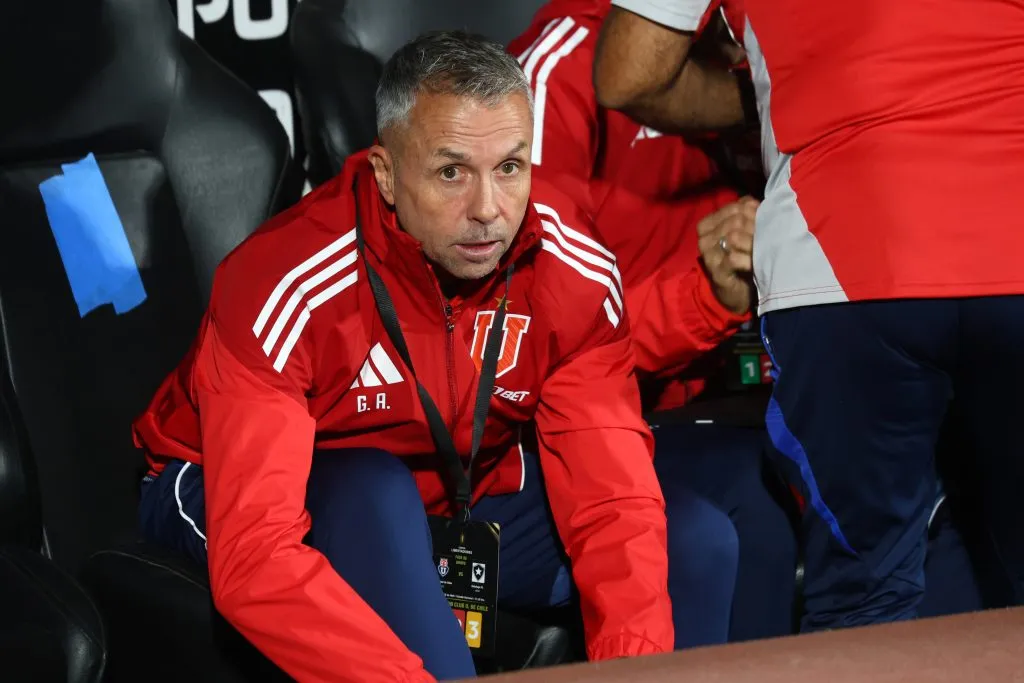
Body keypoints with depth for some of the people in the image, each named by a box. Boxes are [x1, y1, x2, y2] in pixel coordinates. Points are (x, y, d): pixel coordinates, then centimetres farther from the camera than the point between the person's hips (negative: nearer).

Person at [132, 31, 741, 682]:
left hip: (462, 495, 5)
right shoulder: (287, 288, -32)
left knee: (697, 543, -12)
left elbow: (610, 501, -20)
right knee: (375, 493, -37)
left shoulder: (575, 265, -19)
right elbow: (255, 560, -40)